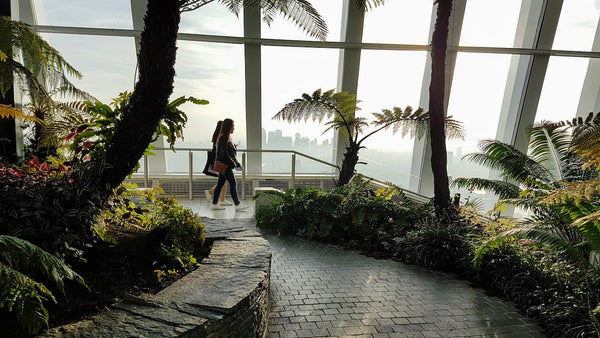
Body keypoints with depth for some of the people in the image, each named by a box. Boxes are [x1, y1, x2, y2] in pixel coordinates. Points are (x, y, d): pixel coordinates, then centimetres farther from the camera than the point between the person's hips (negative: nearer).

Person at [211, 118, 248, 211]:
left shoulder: (226, 137, 15)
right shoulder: (224, 138, -16)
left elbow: (230, 152, 18)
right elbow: (225, 154, -21)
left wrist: (237, 164, 15)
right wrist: (235, 164, -16)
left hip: (224, 166, 10)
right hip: (225, 165, -10)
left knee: (220, 184, 12)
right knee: (233, 183, -4)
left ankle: (214, 204, 19)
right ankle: (237, 205, 3)